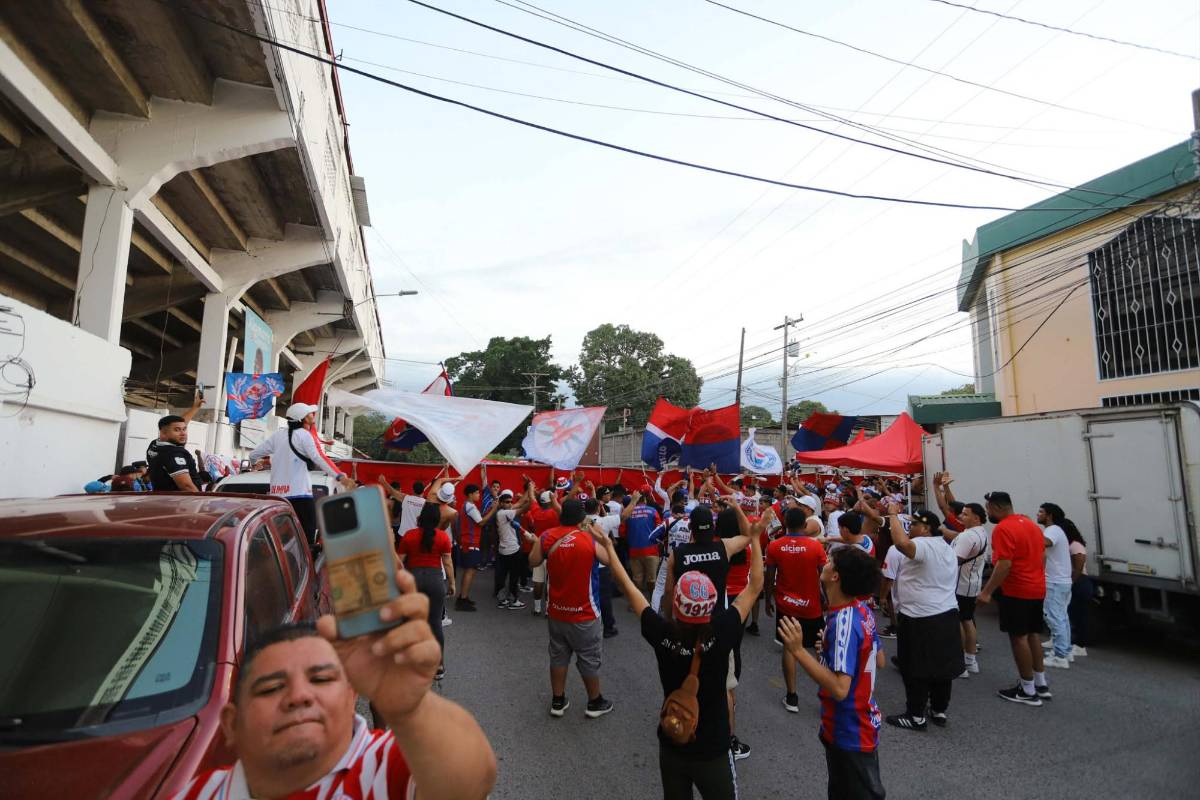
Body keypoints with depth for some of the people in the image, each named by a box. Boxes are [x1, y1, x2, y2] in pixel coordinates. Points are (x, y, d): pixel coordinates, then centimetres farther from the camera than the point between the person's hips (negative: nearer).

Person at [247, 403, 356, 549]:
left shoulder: (278, 434, 11)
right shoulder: (305, 435, -6)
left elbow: (253, 454, 15)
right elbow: (320, 458, -20)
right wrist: (340, 476, -29)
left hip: (277, 494, 7)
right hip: (300, 494, -6)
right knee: (307, 538, -5)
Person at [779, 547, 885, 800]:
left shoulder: (843, 623, -31)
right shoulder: (862, 610, -3)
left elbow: (839, 689, -34)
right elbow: (879, 661, 10)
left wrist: (798, 651, -36)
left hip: (850, 733, -8)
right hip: (859, 725, 9)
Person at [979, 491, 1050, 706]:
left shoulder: (1002, 529, -19)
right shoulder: (1031, 524, 10)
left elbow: (1004, 564, -24)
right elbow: (1042, 556, 17)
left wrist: (987, 591, -19)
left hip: (1016, 591, -9)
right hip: (1037, 589, 9)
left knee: (1019, 637, 0)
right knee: (1033, 634, 17)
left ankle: (1028, 691, 7)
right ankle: (1041, 685, 25)